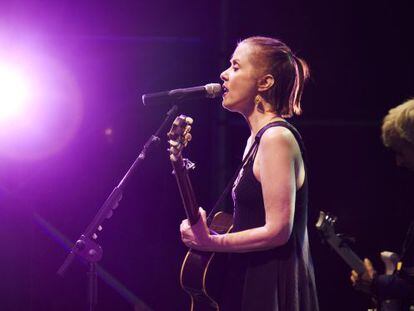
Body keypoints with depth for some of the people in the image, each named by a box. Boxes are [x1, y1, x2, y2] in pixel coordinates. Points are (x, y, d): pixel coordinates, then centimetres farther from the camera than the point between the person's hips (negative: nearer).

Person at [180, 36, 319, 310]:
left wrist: (211, 242, -19)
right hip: (253, 280, 9)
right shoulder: (257, 138, 14)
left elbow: (278, 231, -22)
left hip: (274, 287, -9)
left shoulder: (276, 138, -16)